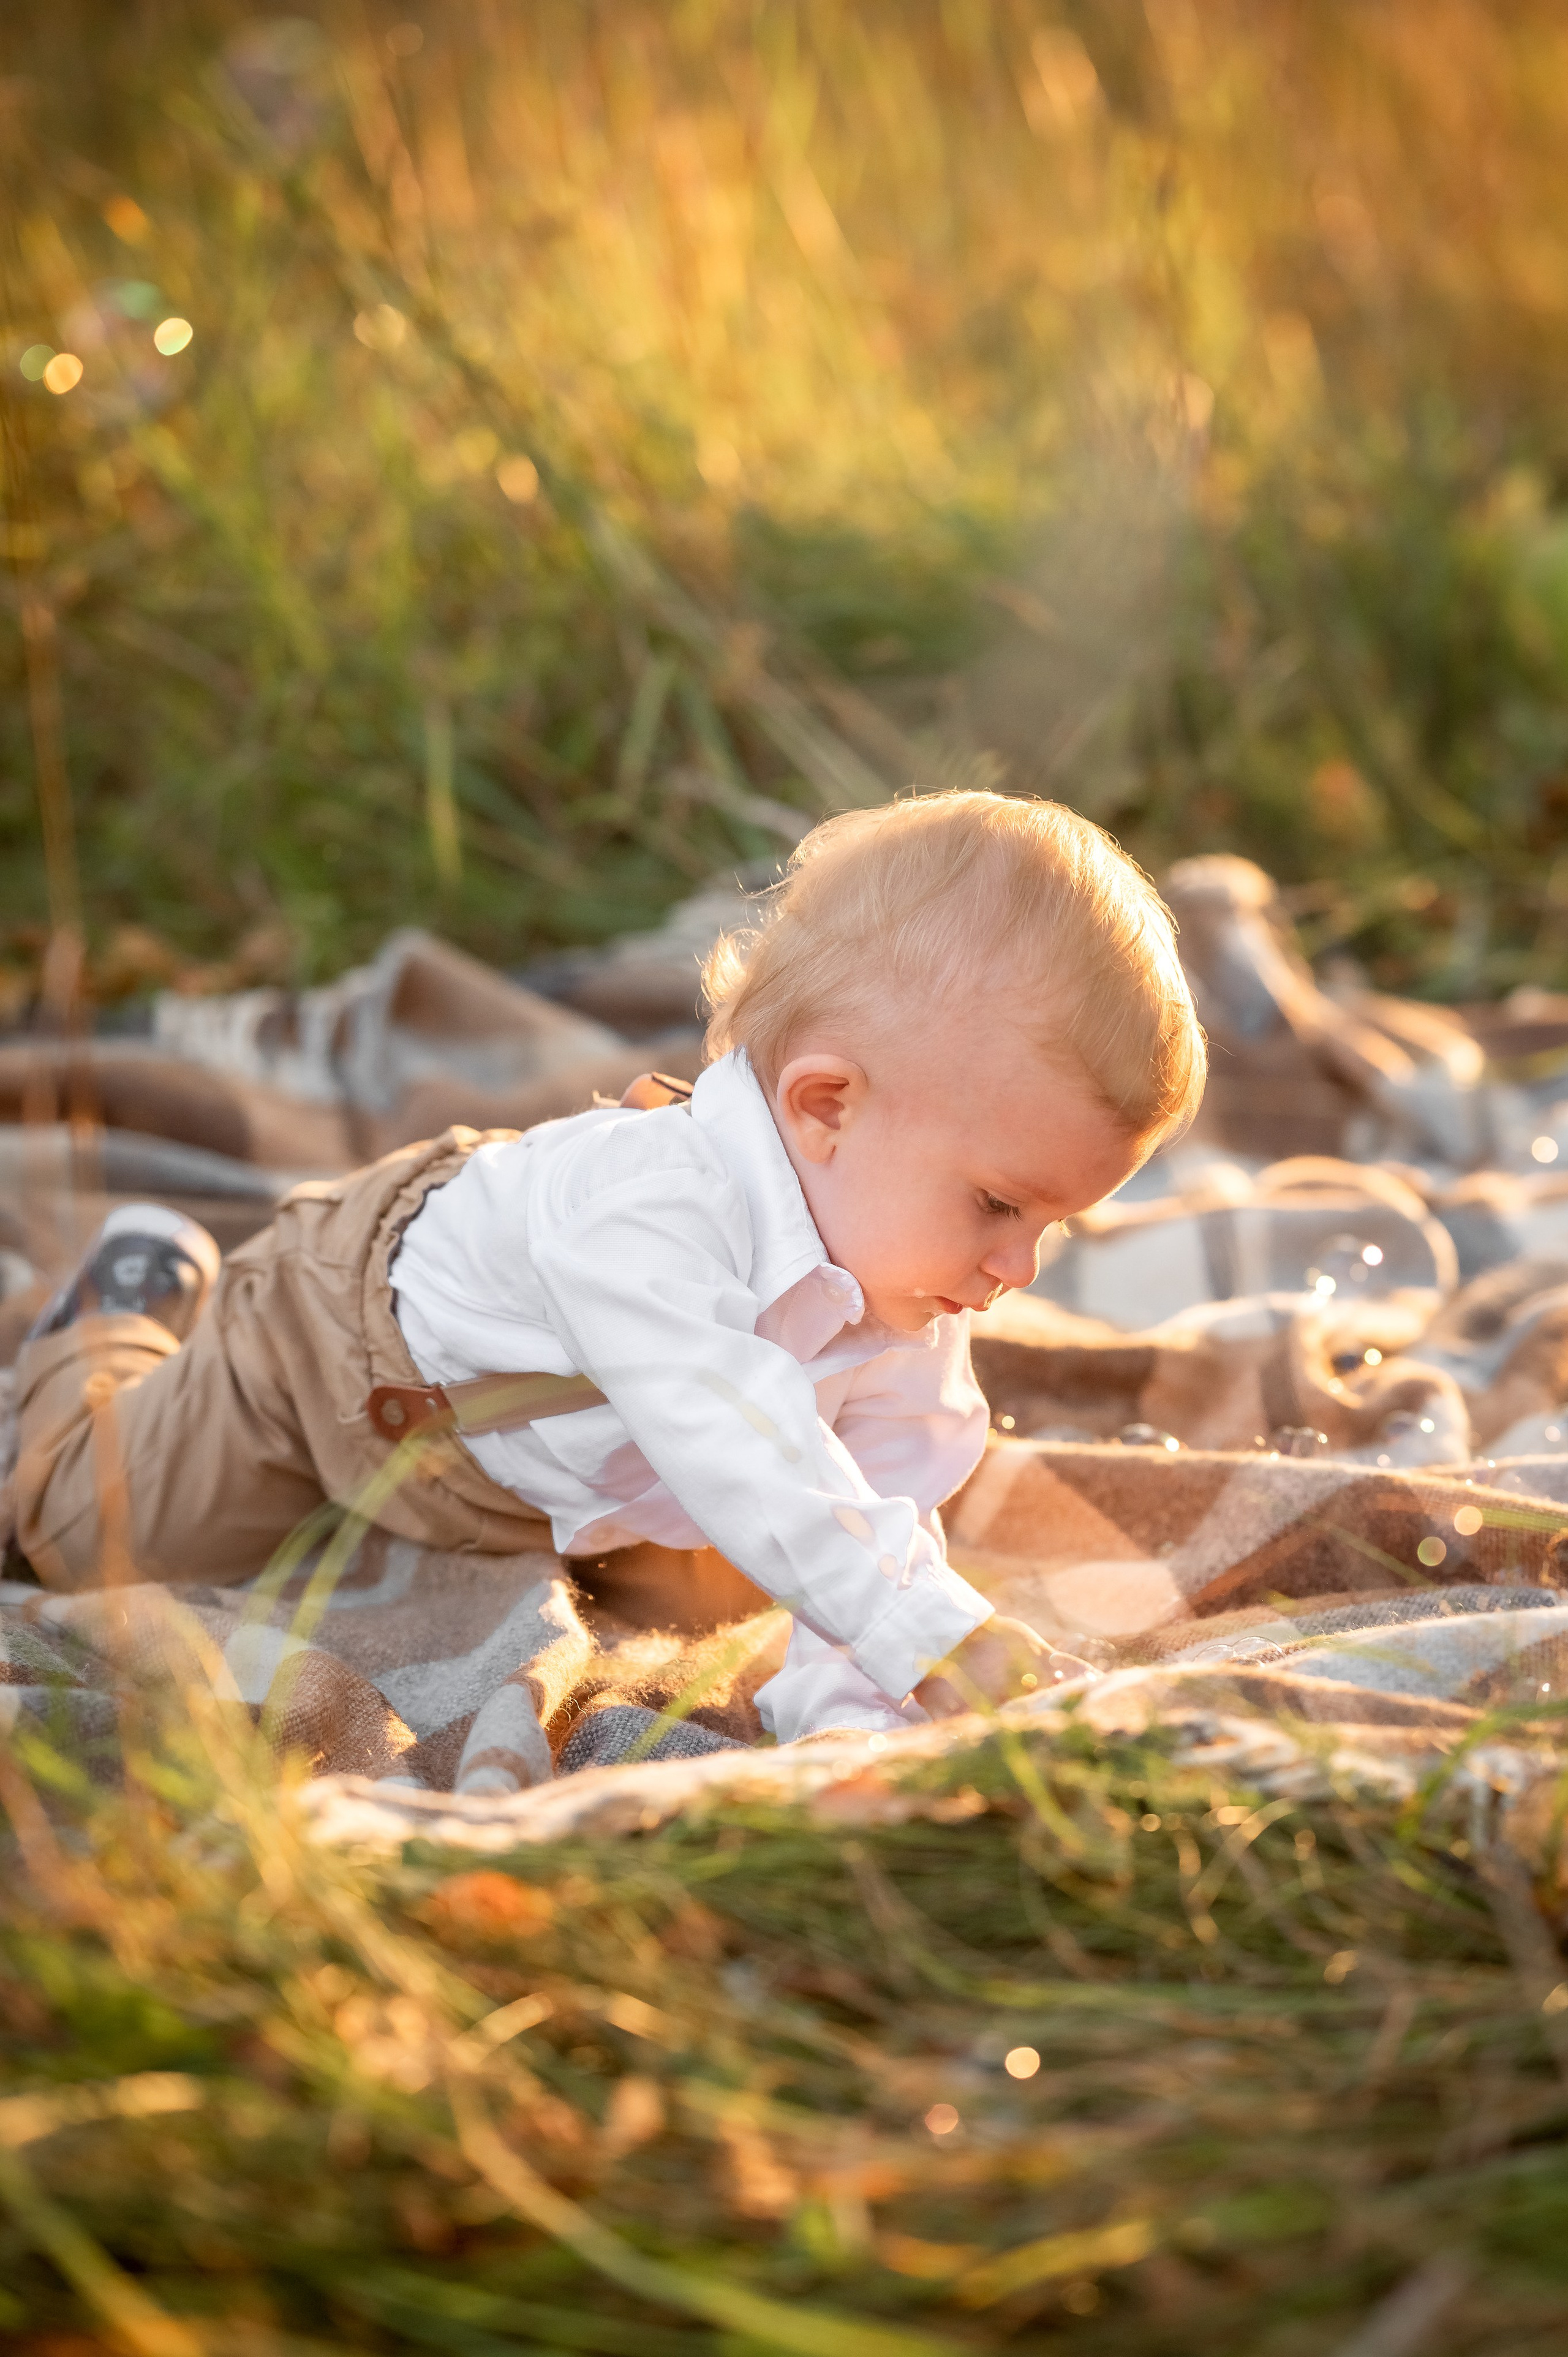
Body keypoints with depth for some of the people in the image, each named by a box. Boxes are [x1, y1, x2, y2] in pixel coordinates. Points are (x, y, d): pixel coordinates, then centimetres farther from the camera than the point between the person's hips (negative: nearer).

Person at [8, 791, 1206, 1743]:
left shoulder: (912, 1325, -27)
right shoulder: (646, 1211, -52)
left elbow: (882, 1517, -24)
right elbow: (744, 1465, -60)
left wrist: (847, 1700, -41)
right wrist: (936, 1637, -66)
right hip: (334, 1338, -6)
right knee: (102, 1532, 11)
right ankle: (135, 1309, 39)